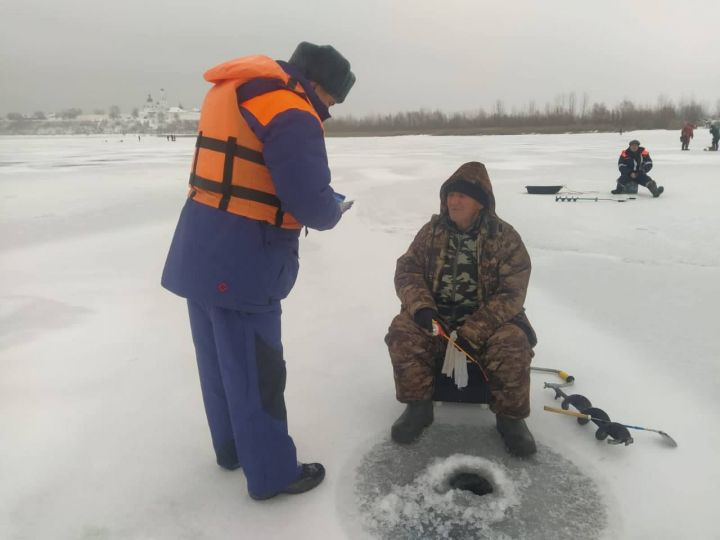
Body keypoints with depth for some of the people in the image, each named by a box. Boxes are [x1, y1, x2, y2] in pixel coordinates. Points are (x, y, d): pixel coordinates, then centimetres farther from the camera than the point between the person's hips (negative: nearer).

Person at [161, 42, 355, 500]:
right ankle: (273, 474, 22)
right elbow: (312, 203, -23)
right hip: (240, 266, -9)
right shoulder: (291, 113, -17)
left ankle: (233, 447, 40)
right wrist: (333, 210, 0)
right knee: (255, 372, 5)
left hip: (203, 256, 9)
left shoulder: (232, 91, 14)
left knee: (220, 362, 21)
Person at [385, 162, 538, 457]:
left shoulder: (506, 238, -10)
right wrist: (421, 306, -25)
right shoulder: (433, 230, -1)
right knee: (402, 332, -25)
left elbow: (511, 294, -15)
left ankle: (510, 417, -4)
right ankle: (418, 406, -5)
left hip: (488, 320, -2)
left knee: (512, 344, -31)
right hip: (437, 316, 2)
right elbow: (407, 269, -3)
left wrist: (471, 333, -26)